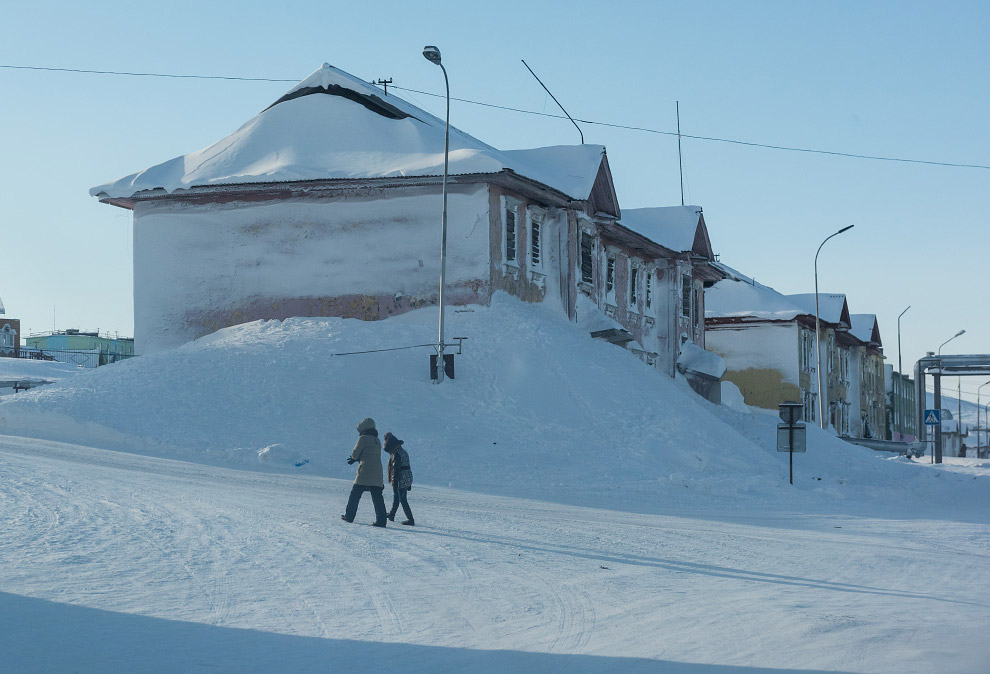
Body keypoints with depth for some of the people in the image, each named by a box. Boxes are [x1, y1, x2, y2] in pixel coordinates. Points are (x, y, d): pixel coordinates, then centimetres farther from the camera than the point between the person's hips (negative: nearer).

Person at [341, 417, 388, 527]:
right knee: (377, 496, 1)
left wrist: (354, 457, 18)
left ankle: (349, 516, 14)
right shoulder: (377, 440, 17)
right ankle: (381, 520, -7)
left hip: (365, 472, -6)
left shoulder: (363, 438, -6)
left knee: (355, 494, 7)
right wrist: (356, 459, 25)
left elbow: (355, 454, -6)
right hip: (377, 473, 6)